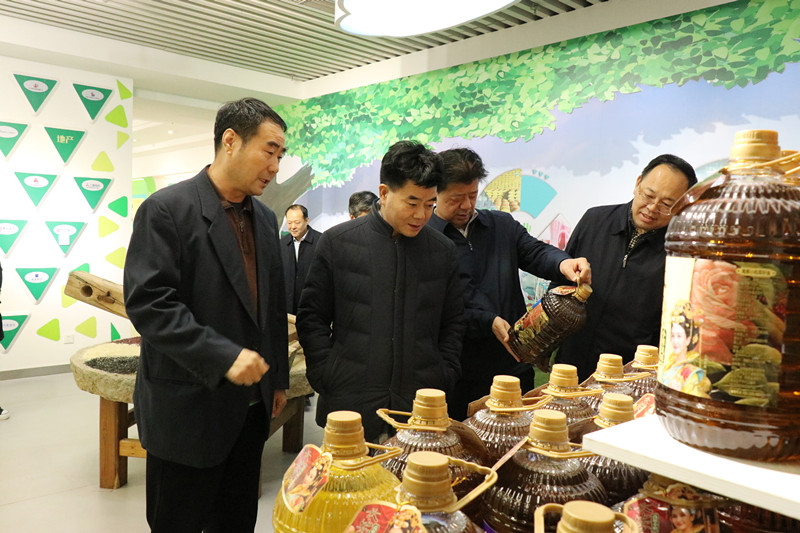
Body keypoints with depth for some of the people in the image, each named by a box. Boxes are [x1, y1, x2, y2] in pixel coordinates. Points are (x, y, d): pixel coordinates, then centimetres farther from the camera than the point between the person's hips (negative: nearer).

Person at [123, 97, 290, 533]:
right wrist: (223, 356, -25)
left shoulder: (264, 218, 9)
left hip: (251, 405, 7)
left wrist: (278, 378, 16)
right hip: (188, 408, -6)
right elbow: (147, 302, -20)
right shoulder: (167, 209, -12)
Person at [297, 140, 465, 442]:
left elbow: (453, 323, 14)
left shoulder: (443, 250, 6)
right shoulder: (338, 242, 0)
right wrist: (326, 378, -4)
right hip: (350, 405, -1)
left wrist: (443, 378, 4)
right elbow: (312, 317, 3)